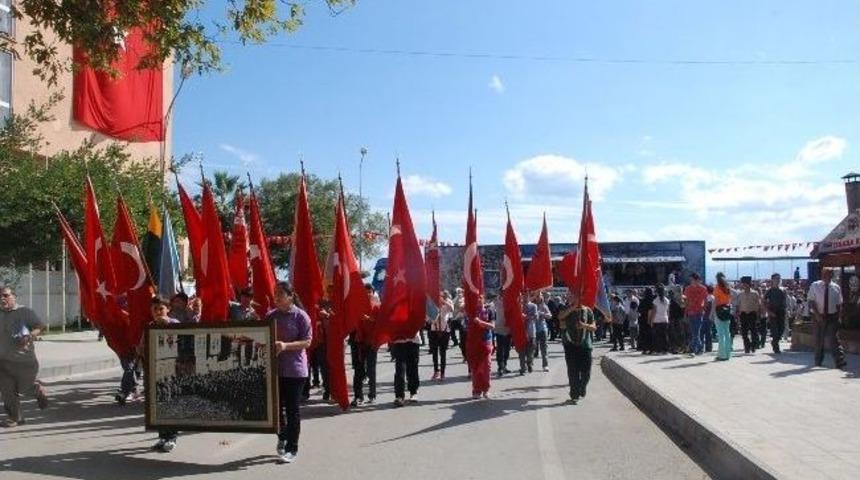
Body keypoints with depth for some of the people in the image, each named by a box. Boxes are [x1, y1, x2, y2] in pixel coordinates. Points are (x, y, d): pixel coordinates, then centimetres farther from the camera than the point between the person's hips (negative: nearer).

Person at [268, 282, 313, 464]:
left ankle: (292, 449, 9)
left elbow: (307, 341, -11)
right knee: (277, 406, 11)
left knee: (292, 409, 0)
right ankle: (282, 436, 36)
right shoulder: (271, 316, 8)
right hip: (274, 368, 5)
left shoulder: (301, 316, -7)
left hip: (295, 370, -4)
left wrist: (286, 346, -24)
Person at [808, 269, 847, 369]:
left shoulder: (836, 287, 2)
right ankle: (818, 361, 23)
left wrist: (838, 316, -4)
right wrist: (817, 314, -16)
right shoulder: (815, 286, -1)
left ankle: (840, 362, -10)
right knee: (819, 340, 9)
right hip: (818, 316, 1)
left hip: (832, 317, 0)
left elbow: (839, 304, 7)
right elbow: (811, 302, -5)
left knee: (833, 339, -11)